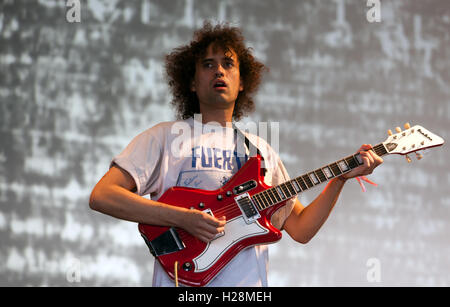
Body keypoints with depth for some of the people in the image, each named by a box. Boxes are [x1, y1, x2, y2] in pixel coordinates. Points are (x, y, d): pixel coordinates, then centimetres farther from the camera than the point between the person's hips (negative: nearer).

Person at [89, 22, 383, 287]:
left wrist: (341, 178, 7)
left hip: (249, 286, 4)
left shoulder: (260, 148, 19)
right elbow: (102, 195, -6)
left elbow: (300, 228, 19)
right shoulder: (166, 136, 5)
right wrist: (181, 218, -14)